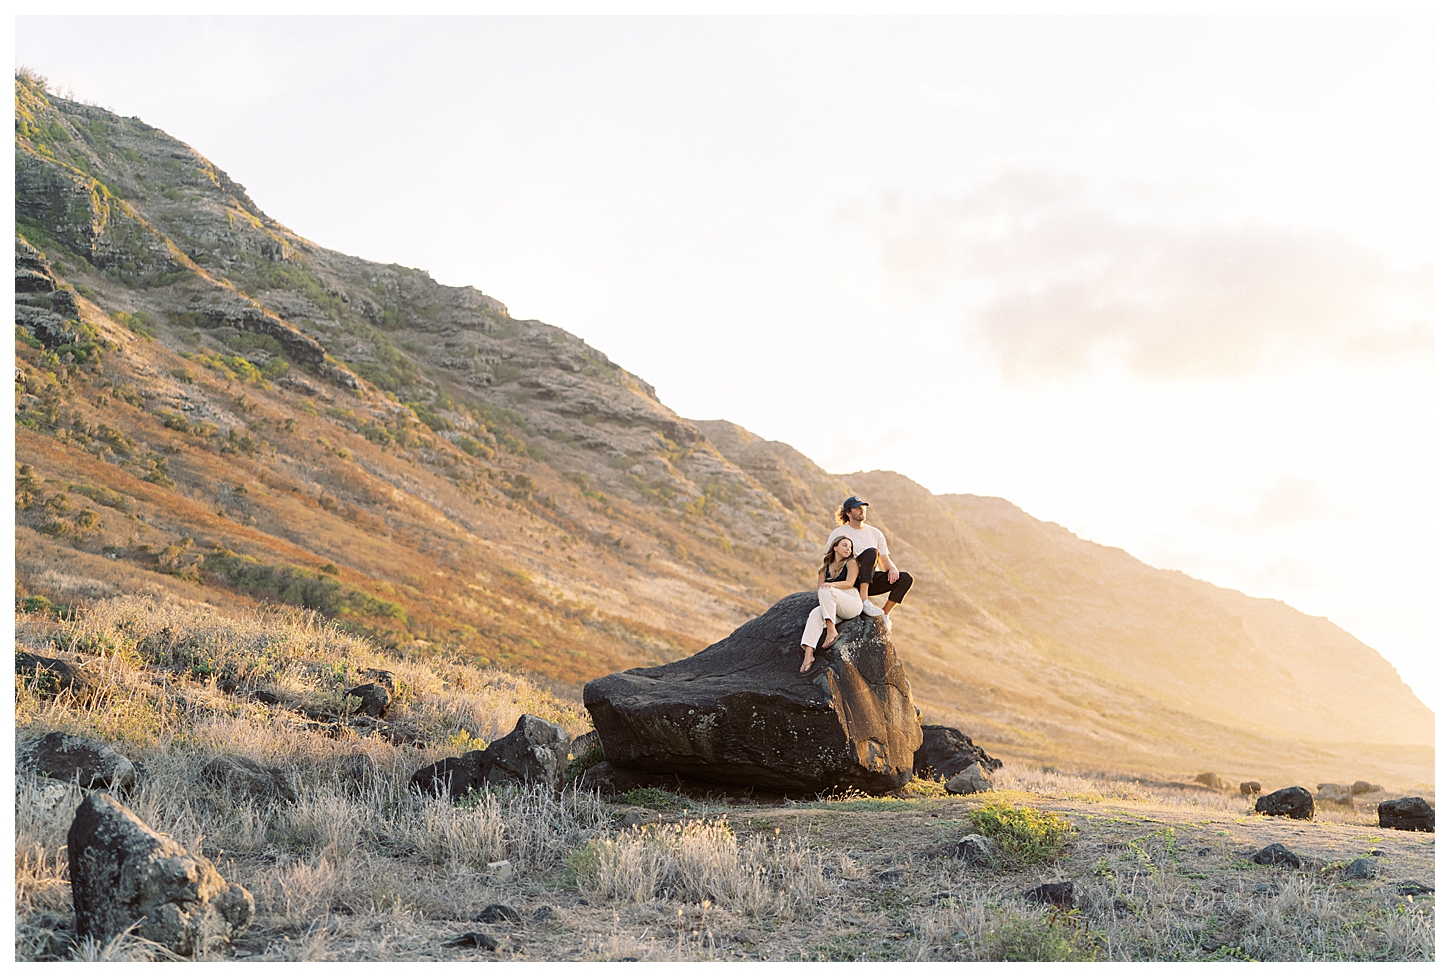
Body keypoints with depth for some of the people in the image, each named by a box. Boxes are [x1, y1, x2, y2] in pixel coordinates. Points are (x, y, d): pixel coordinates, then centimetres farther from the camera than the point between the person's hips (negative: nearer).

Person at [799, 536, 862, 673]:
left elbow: (850, 583, -4)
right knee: (815, 614, -30)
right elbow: (819, 590, 15)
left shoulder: (851, 563, 13)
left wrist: (832, 585, -23)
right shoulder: (825, 569, 24)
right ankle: (808, 654, -44)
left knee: (826, 591, -30)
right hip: (833, 608, 3)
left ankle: (832, 631, -36)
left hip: (852, 603, -3)